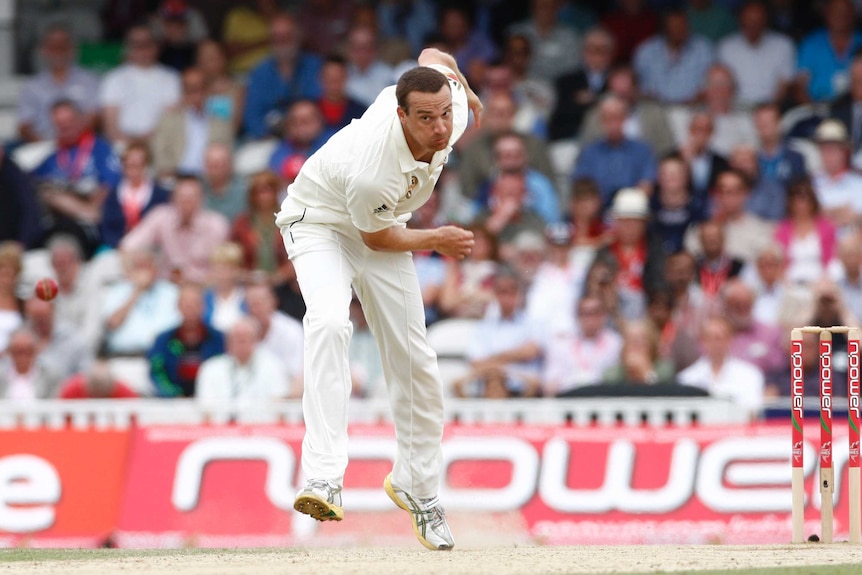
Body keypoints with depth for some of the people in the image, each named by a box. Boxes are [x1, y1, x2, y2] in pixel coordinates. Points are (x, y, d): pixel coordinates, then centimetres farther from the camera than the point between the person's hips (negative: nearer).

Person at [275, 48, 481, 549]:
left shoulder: (450, 111, -25)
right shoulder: (369, 172, -41)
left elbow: (432, 55, -1)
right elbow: (377, 237, -21)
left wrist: (464, 91, 18)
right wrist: (435, 240, -11)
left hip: (382, 228, 7)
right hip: (321, 222, -7)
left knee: (413, 358, 5)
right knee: (329, 323, -34)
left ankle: (418, 486, 25)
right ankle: (325, 479, -43)